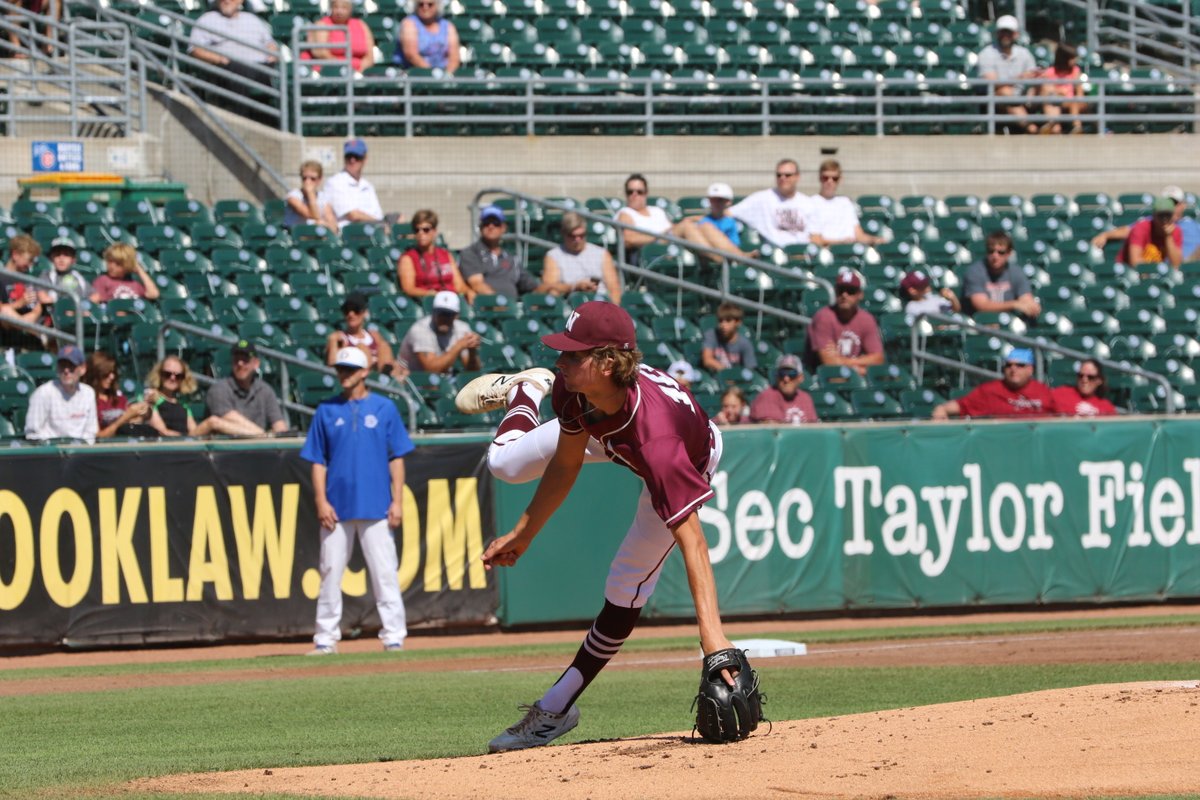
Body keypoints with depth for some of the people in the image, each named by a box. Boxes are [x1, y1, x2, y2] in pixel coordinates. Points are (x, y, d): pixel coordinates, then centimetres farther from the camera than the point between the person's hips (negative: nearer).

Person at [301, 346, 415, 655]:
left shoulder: (384, 409, 6)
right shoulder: (327, 410, 9)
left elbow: (397, 458, 5)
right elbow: (317, 461, 8)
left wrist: (397, 501, -3)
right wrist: (321, 501, -3)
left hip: (376, 508, -2)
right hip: (337, 507, 2)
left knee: (385, 572, -3)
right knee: (330, 572, 2)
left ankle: (394, 636, 0)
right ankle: (326, 638, 7)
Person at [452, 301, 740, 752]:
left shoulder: (657, 440, -51)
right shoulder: (574, 392, -35)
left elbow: (690, 537, -54)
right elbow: (566, 465, -14)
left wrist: (711, 633, -60)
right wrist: (523, 534, -7)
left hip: (688, 461, -5)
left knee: (627, 587, -10)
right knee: (505, 464, 6)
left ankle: (557, 709, 4)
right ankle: (527, 392, 42)